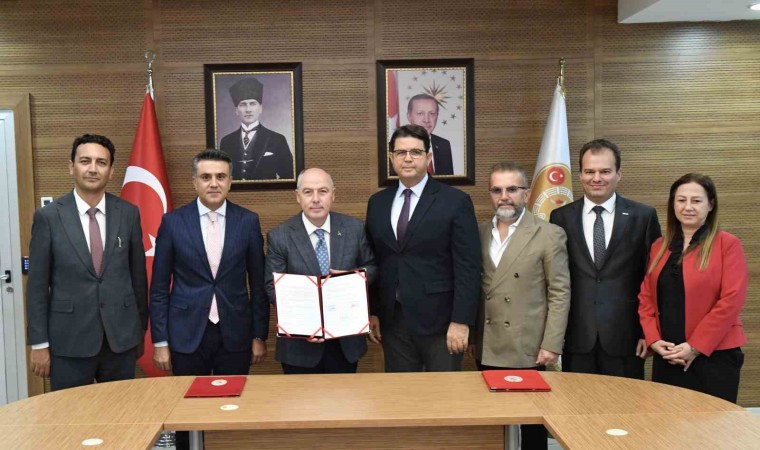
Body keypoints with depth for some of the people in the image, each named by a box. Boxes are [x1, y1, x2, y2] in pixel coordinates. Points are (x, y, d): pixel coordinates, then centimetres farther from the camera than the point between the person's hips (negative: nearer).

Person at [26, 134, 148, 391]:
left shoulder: (128, 213, 2)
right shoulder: (48, 216, -4)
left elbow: (138, 275, 8)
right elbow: (37, 285, -2)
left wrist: (140, 331, 11)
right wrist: (39, 343, -4)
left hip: (121, 336, 2)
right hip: (69, 340, -2)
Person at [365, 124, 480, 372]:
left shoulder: (456, 201, -5)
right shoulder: (377, 203, 9)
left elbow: (468, 267, -9)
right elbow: (373, 262, 12)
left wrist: (461, 320, -14)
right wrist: (373, 312, 8)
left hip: (440, 319, -4)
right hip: (392, 320, 4)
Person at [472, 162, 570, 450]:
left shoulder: (549, 235, -5)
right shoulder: (478, 233, 8)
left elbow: (560, 293, -6)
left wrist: (551, 345, -11)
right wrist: (471, 336, 9)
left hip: (528, 349, -3)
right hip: (487, 349, 4)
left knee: (532, 425, 6)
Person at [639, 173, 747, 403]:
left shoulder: (727, 244, -4)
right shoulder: (659, 246, 11)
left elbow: (731, 301, -12)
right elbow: (646, 298, 11)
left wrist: (695, 346, -14)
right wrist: (653, 340, -4)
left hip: (714, 355, -4)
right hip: (667, 356, 4)